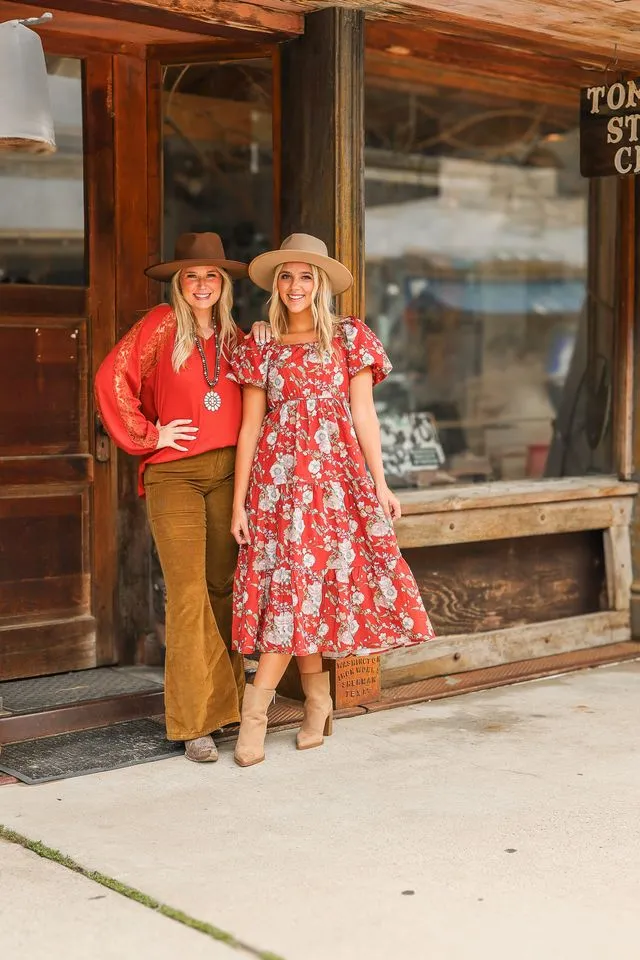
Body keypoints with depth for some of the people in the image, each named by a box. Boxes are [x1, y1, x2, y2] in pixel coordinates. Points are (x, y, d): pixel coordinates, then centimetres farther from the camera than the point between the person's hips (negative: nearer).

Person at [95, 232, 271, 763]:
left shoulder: (232, 335, 14)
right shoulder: (161, 325, 0)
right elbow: (112, 380, -5)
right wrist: (148, 435, -4)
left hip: (228, 471, 4)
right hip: (174, 475, -4)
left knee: (223, 587, 6)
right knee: (188, 594, -7)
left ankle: (225, 698, 19)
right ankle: (196, 722, -1)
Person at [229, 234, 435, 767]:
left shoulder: (349, 338, 7)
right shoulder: (261, 351, 8)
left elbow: (363, 413, 3)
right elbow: (250, 426, 5)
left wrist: (379, 482, -4)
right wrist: (239, 501, 0)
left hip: (336, 474, 0)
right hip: (279, 477, 1)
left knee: (302, 584, -5)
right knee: (295, 583, -4)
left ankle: (257, 708, 2)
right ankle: (318, 702, 8)